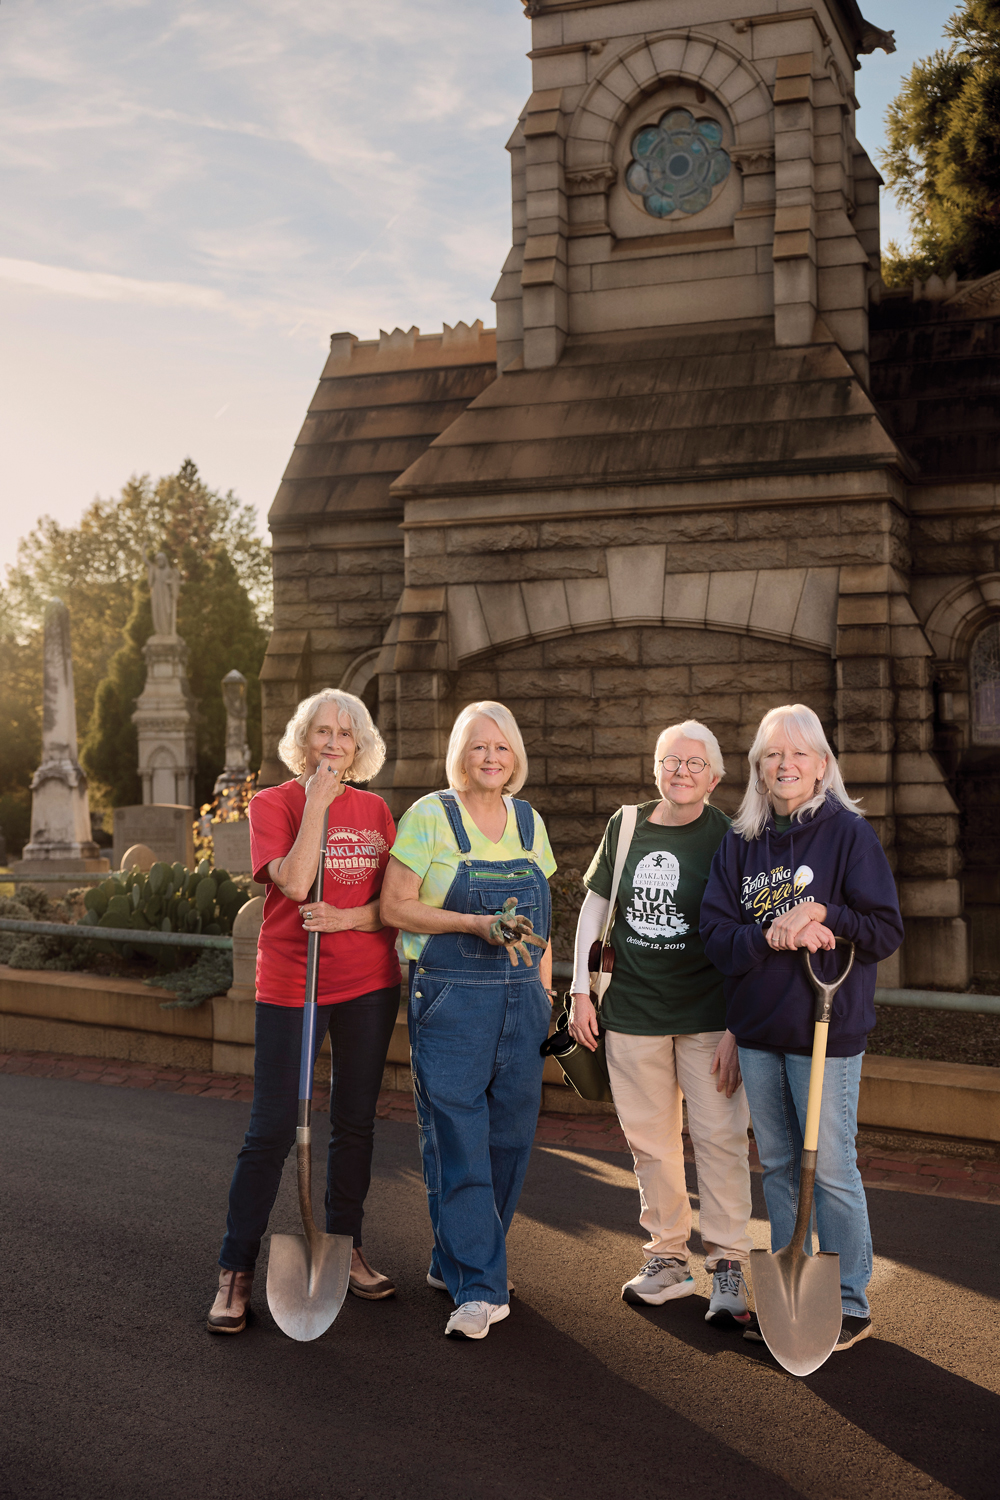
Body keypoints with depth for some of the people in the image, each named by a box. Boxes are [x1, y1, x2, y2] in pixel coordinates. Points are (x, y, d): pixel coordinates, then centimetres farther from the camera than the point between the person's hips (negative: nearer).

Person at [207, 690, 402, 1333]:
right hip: (290, 983, -4)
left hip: (368, 982, 4)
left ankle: (346, 1249, 28)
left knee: (355, 1122, 13)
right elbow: (294, 881, -19)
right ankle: (236, 1272, 7)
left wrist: (346, 918, -15)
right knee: (272, 1129, -4)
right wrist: (318, 802, -16)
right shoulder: (273, 803, -3)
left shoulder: (375, 811, 7)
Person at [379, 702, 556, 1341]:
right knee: (458, 1140, -6)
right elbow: (395, 906, -8)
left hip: (520, 1001, 5)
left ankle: (456, 1260, 26)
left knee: (509, 1137, 8)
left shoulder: (530, 822, 12)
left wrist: (544, 991, 13)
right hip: (450, 1000, -5)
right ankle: (480, 1288, 1)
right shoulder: (430, 816, -5)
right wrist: (476, 924, -18)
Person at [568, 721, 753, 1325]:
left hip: (708, 1015, -3)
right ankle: (668, 1258, 23)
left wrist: (738, 1029, -12)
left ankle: (729, 1266, 7)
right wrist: (580, 990, 7)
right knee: (650, 1139, 10)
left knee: (720, 1138, -4)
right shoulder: (625, 827, 5)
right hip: (633, 1011, 4)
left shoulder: (728, 838, -6)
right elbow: (594, 906, 13)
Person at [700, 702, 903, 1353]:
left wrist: (821, 914, -20)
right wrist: (774, 935, -17)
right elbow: (715, 932, 0)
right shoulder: (741, 843, 8)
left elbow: (887, 931, -7)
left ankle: (851, 1304, 15)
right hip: (758, 1031, 5)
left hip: (826, 1029, -5)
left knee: (830, 1170, 0)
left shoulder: (850, 833, -6)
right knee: (779, 1168, 14)